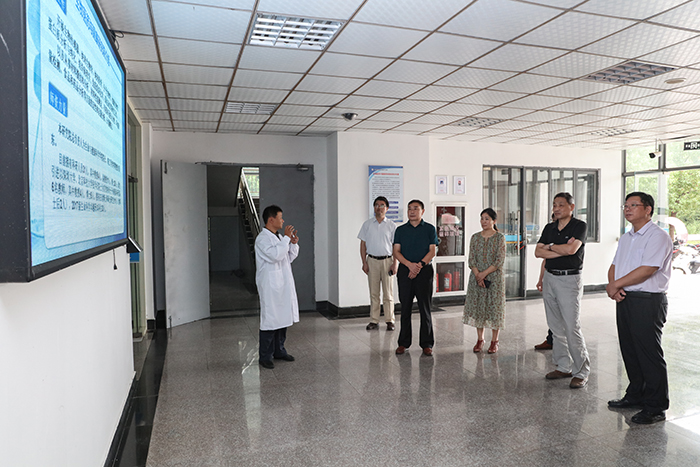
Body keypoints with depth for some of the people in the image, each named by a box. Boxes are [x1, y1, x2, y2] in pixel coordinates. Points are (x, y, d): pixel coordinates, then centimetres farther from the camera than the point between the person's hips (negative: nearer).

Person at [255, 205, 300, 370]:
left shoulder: (279, 238, 14)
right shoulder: (262, 239, -13)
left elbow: (290, 257, 19)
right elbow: (275, 255, -26)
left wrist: (293, 243, 3)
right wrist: (286, 238, -19)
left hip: (284, 285, 9)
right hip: (270, 286, -9)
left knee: (283, 318, 14)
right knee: (270, 320, -4)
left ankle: (279, 350, 27)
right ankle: (265, 356, 7)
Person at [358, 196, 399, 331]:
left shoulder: (391, 225, 4)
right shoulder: (367, 224, 6)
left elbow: (395, 245, 3)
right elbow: (363, 244, 7)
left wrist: (395, 263, -6)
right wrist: (364, 262, 0)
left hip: (387, 260, -1)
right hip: (372, 260, 1)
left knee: (388, 293, 2)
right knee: (373, 293, 5)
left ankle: (389, 321, 10)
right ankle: (374, 321, 11)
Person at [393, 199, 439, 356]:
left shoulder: (430, 229, 5)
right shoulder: (400, 230, 9)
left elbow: (432, 251, -2)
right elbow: (396, 252, 2)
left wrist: (419, 265, -16)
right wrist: (410, 264, -14)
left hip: (424, 271, -1)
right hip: (405, 271, 2)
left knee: (425, 308, 2)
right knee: (405, 308, 5)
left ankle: (427, 343, 11)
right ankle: (403, 342, 16)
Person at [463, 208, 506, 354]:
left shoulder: (500, 237, -3)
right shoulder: (475, 237, 7)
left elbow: (500, 260, -9)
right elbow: (471, 259, 1)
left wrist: (485, 273, -15)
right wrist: (478, 275, -12)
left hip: (495, 277, -3)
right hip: (477, 278, 3)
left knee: (494, 307, 1)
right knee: (477, 306, 5)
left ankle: (494, 341, 14)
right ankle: (480, 339, 17)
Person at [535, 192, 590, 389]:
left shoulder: (579, 226, -5)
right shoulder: (549, 228, 12)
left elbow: (571, 249, -20)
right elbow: (538, 252, 2)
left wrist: (551, 246, -3)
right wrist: (562, 250, -10)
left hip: (569, 279, -6)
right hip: (550, 278, 6)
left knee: (572, 327, -8)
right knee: (556, 327, 10)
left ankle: (581, 372, 2)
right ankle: (564, 366, 21)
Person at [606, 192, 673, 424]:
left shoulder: (658, 236, -12)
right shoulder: (626, 238, 16)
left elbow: (646, 270, -22)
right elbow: (614, 266, 15)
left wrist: (616, 284, -13)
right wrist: (612, 287, -5)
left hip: (648, 302, -8)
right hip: (624, 300, 8)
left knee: (649, 354, -1)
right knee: (630, 351, 16)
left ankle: (656, 407, 11)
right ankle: (635, 396, 30)